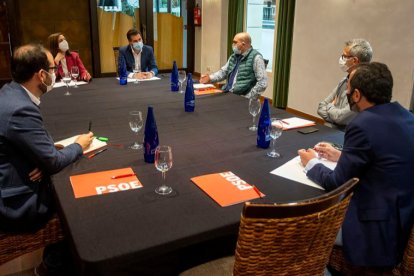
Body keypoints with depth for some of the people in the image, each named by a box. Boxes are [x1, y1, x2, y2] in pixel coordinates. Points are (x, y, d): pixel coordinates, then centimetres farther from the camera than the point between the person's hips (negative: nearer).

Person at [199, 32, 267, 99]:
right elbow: (223, 72, 20)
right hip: (228, 94, 8)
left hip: (242, 98, -8)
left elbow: (262, 83, -14)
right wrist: (210, 78, 2)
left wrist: (248, 97, -16)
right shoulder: (234, 56, 15)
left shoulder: (256, 58, -9)